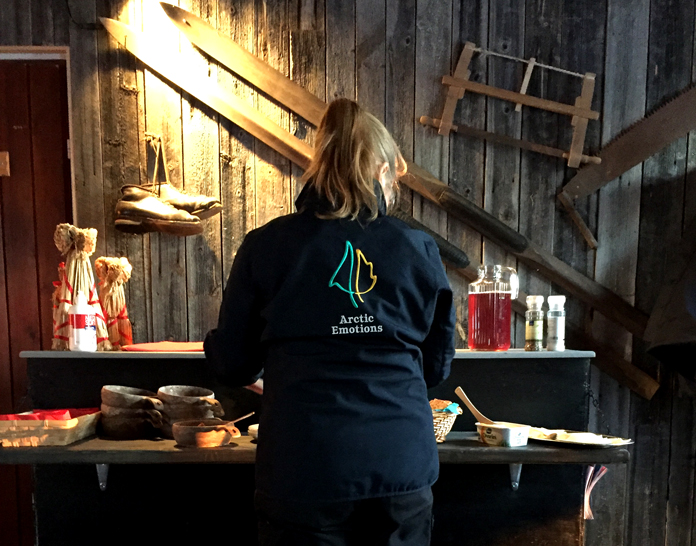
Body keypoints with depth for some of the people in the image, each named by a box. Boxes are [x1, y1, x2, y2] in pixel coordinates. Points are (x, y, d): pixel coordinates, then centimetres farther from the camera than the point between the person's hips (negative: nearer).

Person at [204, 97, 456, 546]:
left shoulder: (266, 246, -6)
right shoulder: (418, 249, -2)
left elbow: (235, 364, 2)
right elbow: (438, 365, 8)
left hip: (304, 470, -1)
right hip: (402, 467, 2)